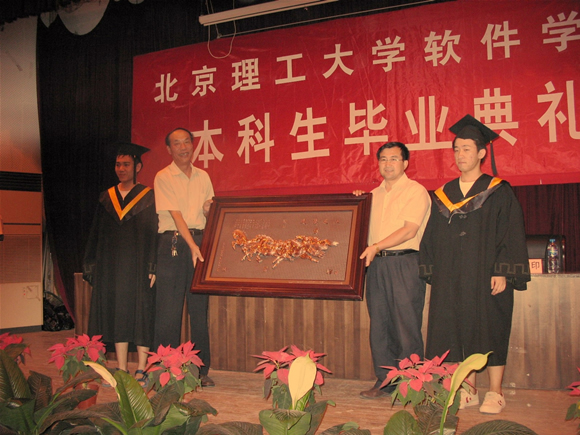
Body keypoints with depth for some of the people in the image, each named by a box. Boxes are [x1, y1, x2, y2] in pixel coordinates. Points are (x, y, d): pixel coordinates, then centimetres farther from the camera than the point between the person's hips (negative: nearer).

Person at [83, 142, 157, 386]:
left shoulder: (148, 197, 0)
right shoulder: (107, 198, 12)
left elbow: (154, 234, -5)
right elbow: (96, 235, 13)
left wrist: (152, 268, -13)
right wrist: (92, 266, 7)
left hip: (138, 267, -4)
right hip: (112, 268, 4)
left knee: (141, 315, -2)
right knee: (117, 316, 6)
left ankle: (141, 371, 6)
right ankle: (121, 371, 14)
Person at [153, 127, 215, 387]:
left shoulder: (203, 177, 15)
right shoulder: (163, 177, 0)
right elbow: (175, 214, -9)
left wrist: (210, 209, -7)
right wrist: (192, 245, -19)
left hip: (200, 240, 4)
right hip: (173, 242, -4)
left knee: (200, 309, 6)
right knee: (169, 309, -4)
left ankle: (202, 370, 12)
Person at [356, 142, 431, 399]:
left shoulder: (416, 192, -2)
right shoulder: (374, 194, 18)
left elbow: (409, 230, -13)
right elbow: (367, 227, 26)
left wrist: (377, 246, -19)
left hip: (405, 264, -6)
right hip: (376, 264, 6)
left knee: (406, 326, -4)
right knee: (379, 324, 7)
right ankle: (384, 380, 16)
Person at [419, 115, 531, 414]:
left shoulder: (498, 193, 0)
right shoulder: (443, 195, 12)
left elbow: (511, 235, -5)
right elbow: (432, 238, 13)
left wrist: (502, 272, -14)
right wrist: (432, 274, 7)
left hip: (486, 278, -4)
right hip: (451, 279, 4)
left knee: (488, 332, -1)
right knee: (459, 333, 6)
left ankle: (494, 394, 10)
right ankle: (469, 392, 16)